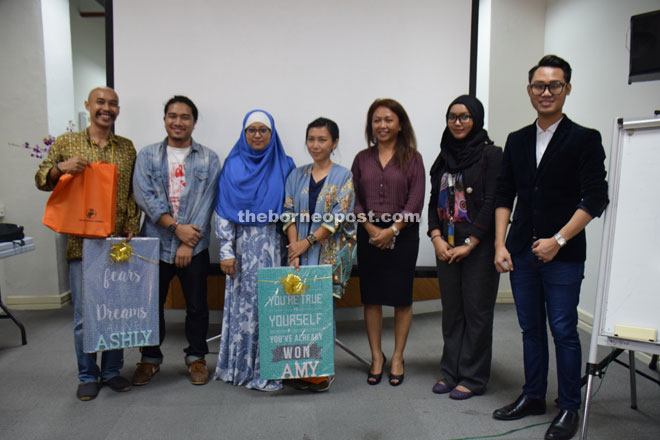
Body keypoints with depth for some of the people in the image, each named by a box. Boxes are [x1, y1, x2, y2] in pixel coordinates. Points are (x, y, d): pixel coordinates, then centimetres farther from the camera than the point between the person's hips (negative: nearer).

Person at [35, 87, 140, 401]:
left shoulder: (127, 147, 10)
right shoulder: (66, 143, 4)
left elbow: (134, 193, 10)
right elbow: (41, 180, 6)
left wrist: (132, 229, -1)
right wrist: (61, 168, -16)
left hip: (118, 242, 2)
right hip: (82, 242, -2)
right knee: (84, 313, 4)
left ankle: (111, 370, 26)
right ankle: (87, 376, 23)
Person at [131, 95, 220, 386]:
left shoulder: (209, 159, 4)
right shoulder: (147, 155, 7)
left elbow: (207, 202, -3)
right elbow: (144, 196, -5)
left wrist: (188, 243, -10)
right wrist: (176, 227, -15)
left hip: (195, 246, -1)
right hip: (155, 243, 1)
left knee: (197, 305, 8)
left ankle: (196, 357, 26)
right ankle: (150, 359, 29)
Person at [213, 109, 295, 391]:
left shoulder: (284, 166, 8)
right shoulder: (233, 166, 5)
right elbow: (224, 212, 1)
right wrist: (226, 252, -5)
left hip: (274, 246, 1)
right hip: (244, 246, -1)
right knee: (244, 303, 3)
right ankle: (242, 366, 18)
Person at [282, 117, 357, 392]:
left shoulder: (344, 177, 1)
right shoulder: (297, 176, 12)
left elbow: (339, 218, -8)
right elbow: (289, 214, 5)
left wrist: (307, 241, -13)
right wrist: (294, 250, -8)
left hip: (330, 254, -3)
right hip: (300, 254, 4)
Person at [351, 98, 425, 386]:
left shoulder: (412, 158, 2)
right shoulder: (362, 158, 10)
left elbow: (416, 200, -5)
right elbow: (354, 198, 5)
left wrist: (392, 229, -13)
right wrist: (370, 227, -9)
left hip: (403, 235, -2)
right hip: (369, 235, 2)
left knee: (401, 297, 4)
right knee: (371, 297, 6)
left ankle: (397, 359, 20)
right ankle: (376, 357, 21)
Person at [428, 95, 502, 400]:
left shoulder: (491, 155, -4)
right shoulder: (445, 157, 14)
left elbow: (492, 203, -12)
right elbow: (434, 200, 11)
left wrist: (469, 244, -15)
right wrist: (436, 237, -3)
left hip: (479, 246, -5)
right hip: (446, 245, 6)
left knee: (477, 309, 2)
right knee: (451, 309, 12)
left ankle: (473, 378, 16)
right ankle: (450, 371, 24)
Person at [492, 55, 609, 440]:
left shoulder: (585, 139, -2)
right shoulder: (517, 141, 11)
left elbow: (595, 199, -7)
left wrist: (557, 240, -13)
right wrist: (500, 245, 2)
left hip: (563, 254, -4)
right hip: (521, 252, 4)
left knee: (564, 331, 2)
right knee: (531, 328, 13)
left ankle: (569, 408, 19)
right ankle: (533, 397, 28)